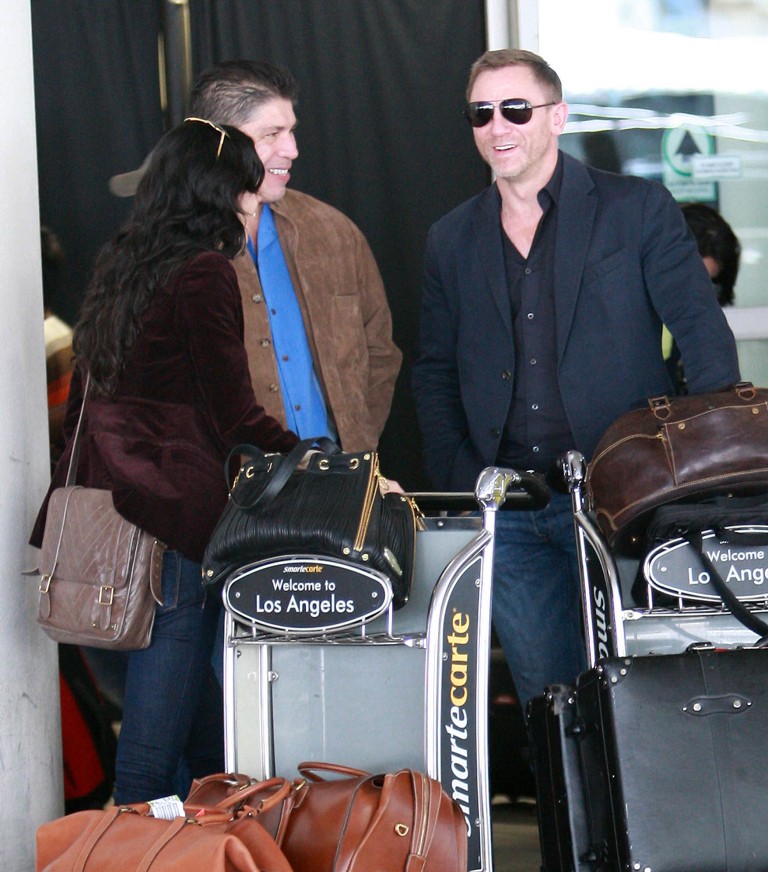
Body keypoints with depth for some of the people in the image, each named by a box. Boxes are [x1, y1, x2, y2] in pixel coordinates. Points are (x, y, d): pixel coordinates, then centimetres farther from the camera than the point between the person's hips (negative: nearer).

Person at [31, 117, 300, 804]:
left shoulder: (118, 264, 15)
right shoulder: (205, 272, -10)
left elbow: (85, 401, 19)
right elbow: (236, 418, -11)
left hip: (106, 509, 9)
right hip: (175, 510, -9)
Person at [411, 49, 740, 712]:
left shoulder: (638, 209, 1)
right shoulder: (452, 241, 12)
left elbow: (705, 335, -4)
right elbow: (435, 374, 17)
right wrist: (459, 485, 3)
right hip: (505, 517, 3)